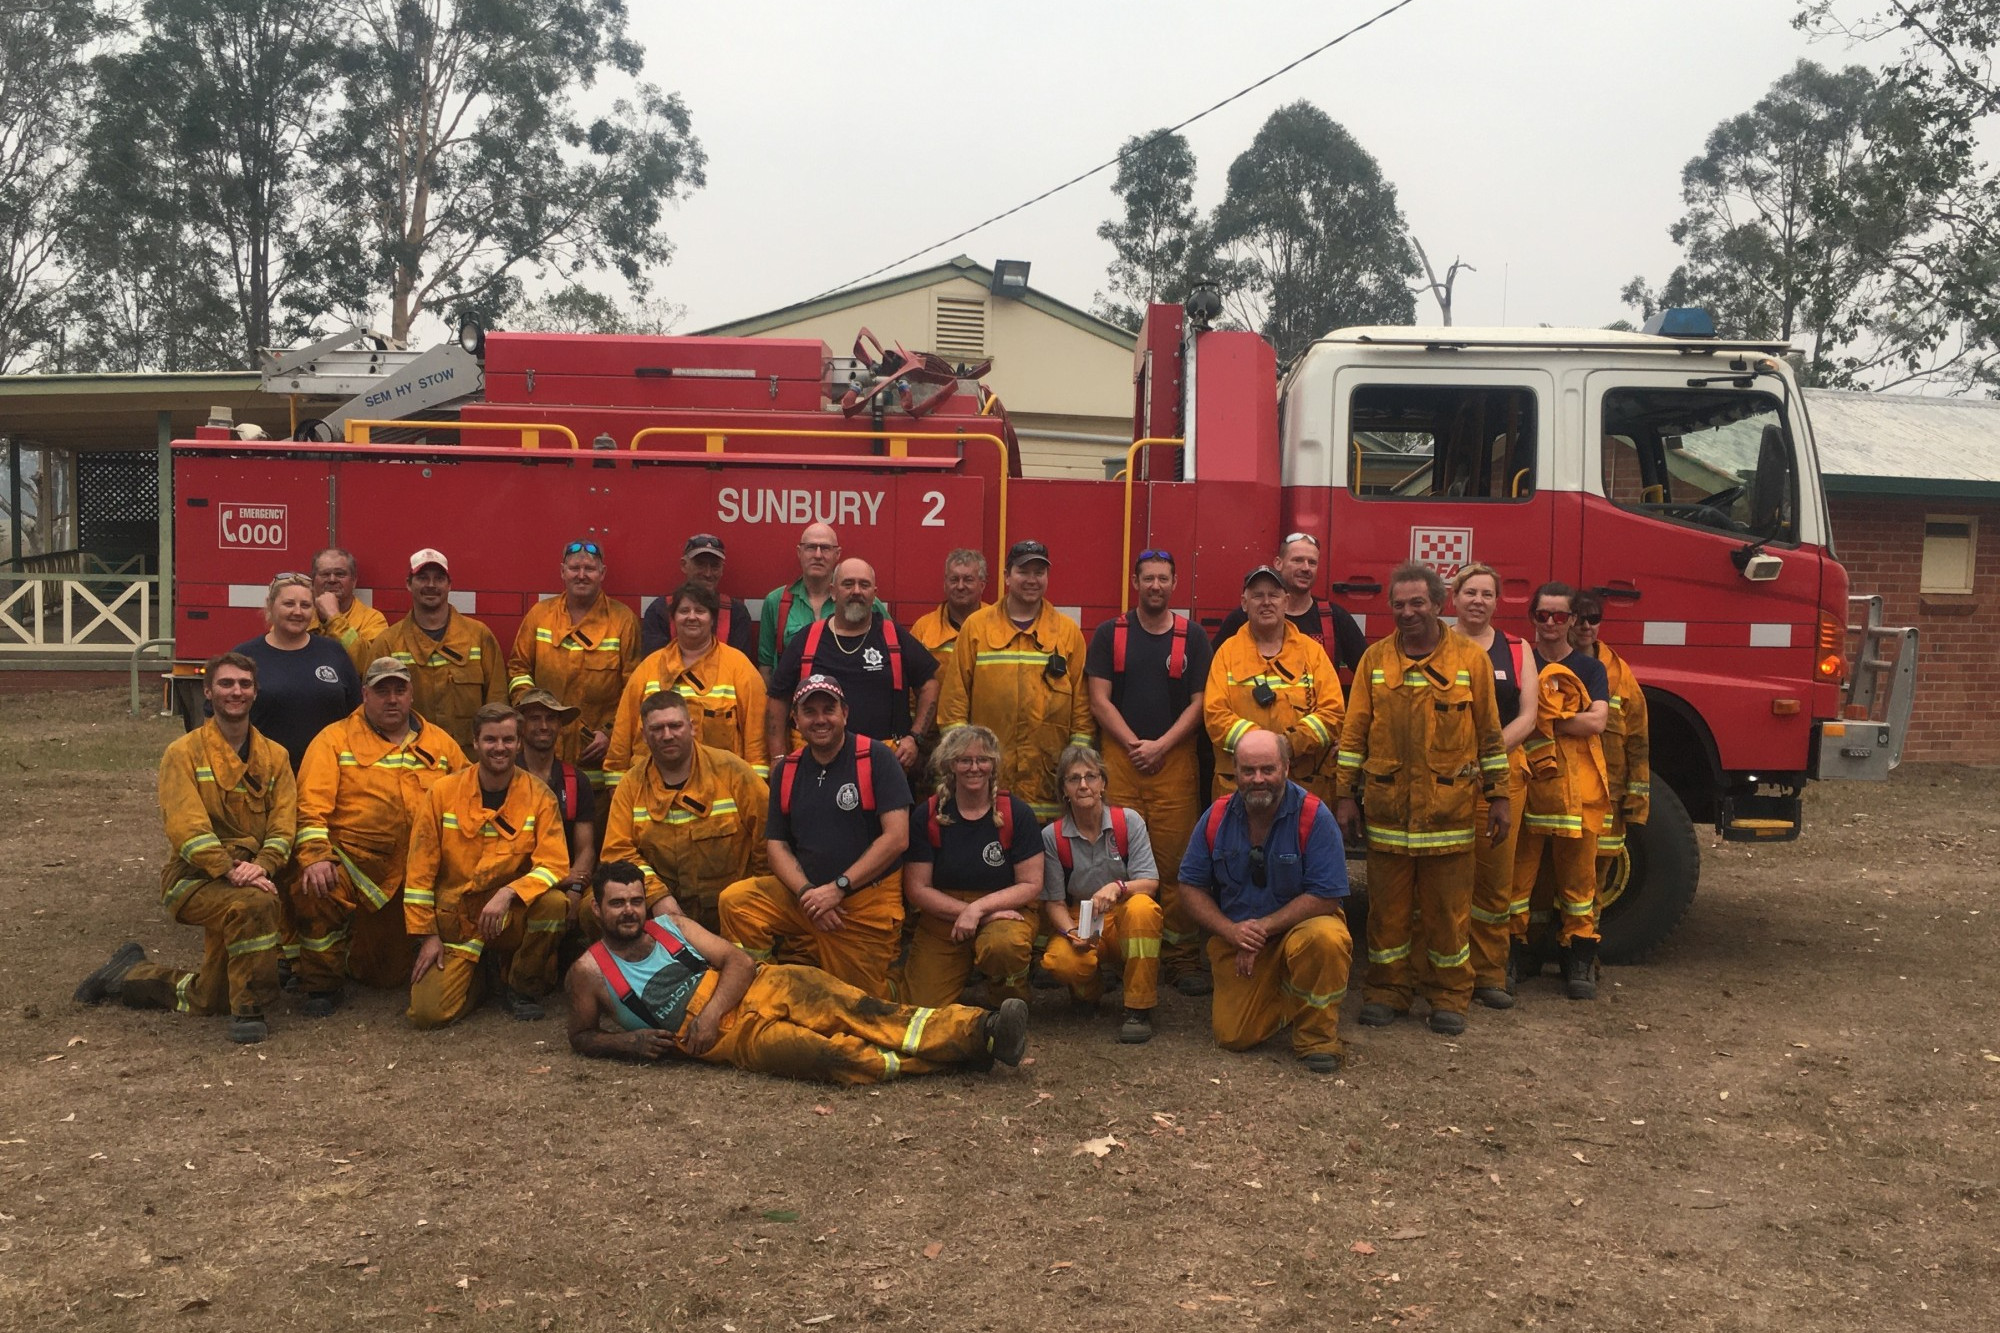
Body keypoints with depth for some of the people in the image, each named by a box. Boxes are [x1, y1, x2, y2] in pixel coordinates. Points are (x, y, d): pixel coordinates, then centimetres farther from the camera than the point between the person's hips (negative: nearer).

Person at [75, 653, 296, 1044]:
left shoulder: (273, 756, 9)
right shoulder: (184, 753, -3)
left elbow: (283, 825, -1)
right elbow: (187, 828, -15)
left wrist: (260, 866, -21)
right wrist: (230, 871, -28)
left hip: (250, 877, 5)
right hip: (194, 878, -5)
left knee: (209, 999, 6)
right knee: (255, 904, -37)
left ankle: (129, 974, 34)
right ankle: (249, 1010, -20)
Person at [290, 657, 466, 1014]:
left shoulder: (440, 743, 12)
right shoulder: (336, 739, 2)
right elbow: (311, 805, -8)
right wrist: (316, 856, -23)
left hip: (419, 874, 3)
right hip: (354, 863, -3)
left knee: (389, 975, 7)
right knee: (313, 889, -36)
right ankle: (322, 984, -11)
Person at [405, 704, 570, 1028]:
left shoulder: (538, 796, -5)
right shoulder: (443, 794, -3)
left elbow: (555, 864, -13)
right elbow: (420, 870, 0)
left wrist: (509, 893, -29)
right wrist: (427, 935, -4)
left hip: (512, 915, 0)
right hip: (455, 918, 0)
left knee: (553, 903, -33)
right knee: (427, 1013, -18)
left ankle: (521, 986, -4)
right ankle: (477, 973, 18)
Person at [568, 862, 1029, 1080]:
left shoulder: (671, 925, 13)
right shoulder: (590, 971, 5)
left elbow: (739, 962, 7)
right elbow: (580, 1038, 13)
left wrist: (711, 1012, -11)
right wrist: (627, 1042, -7)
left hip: (762, 988, 4)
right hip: (736, 1038, -3)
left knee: (855, 1010, -23)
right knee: (836, 1055, -28)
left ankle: (979, 1030, -32)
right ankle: (962, 1054, -28)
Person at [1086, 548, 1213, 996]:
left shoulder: (1193, 637, 8)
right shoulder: (1110, 634, 8)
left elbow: (1199, 702, 4)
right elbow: (1099, 699, 3)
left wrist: (1161, 746, -8)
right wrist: (1134, 745, -6)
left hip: (1175, 759, 0)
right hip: (1119, 758, 0)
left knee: (1175, 862, -3)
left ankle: (1181, 956, 3)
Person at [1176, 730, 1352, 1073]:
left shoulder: (1313, 816, -16)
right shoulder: (1217, 818, -4)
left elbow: (1325, 896, -19)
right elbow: (1191, 886, 0)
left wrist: (1263, 928, -21)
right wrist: (1231, 930, -16)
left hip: (1300, 925, -3)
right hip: (1235, 938, 3)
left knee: (1325, 940, -38)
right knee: (1233, 1037, -8)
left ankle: (1317, 1033, -11)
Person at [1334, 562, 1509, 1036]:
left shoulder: (1470, 659, 2)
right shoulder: (1375, 659, 6)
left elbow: (1489, 733, 5)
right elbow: (1354, 732, 6)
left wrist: (1499, 796, 3)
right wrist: (1346, 795, 3)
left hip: (1450, 808, -1)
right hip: (1388, 807, 1)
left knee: (1448, 907, 6)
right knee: (1388, 905, 8)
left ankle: (1450, 995, 19)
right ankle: (1388, 988, 21)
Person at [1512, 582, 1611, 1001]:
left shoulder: (1591, 668, 10)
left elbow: (1596, 721, -6)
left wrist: (1542, 720, -10)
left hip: (1576, 787, 0)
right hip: (1526, 780, 0)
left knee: (1577, 872, 3)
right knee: (1519, 868, 0)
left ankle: (1580, 958, 11)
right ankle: (1514, 952, 9)